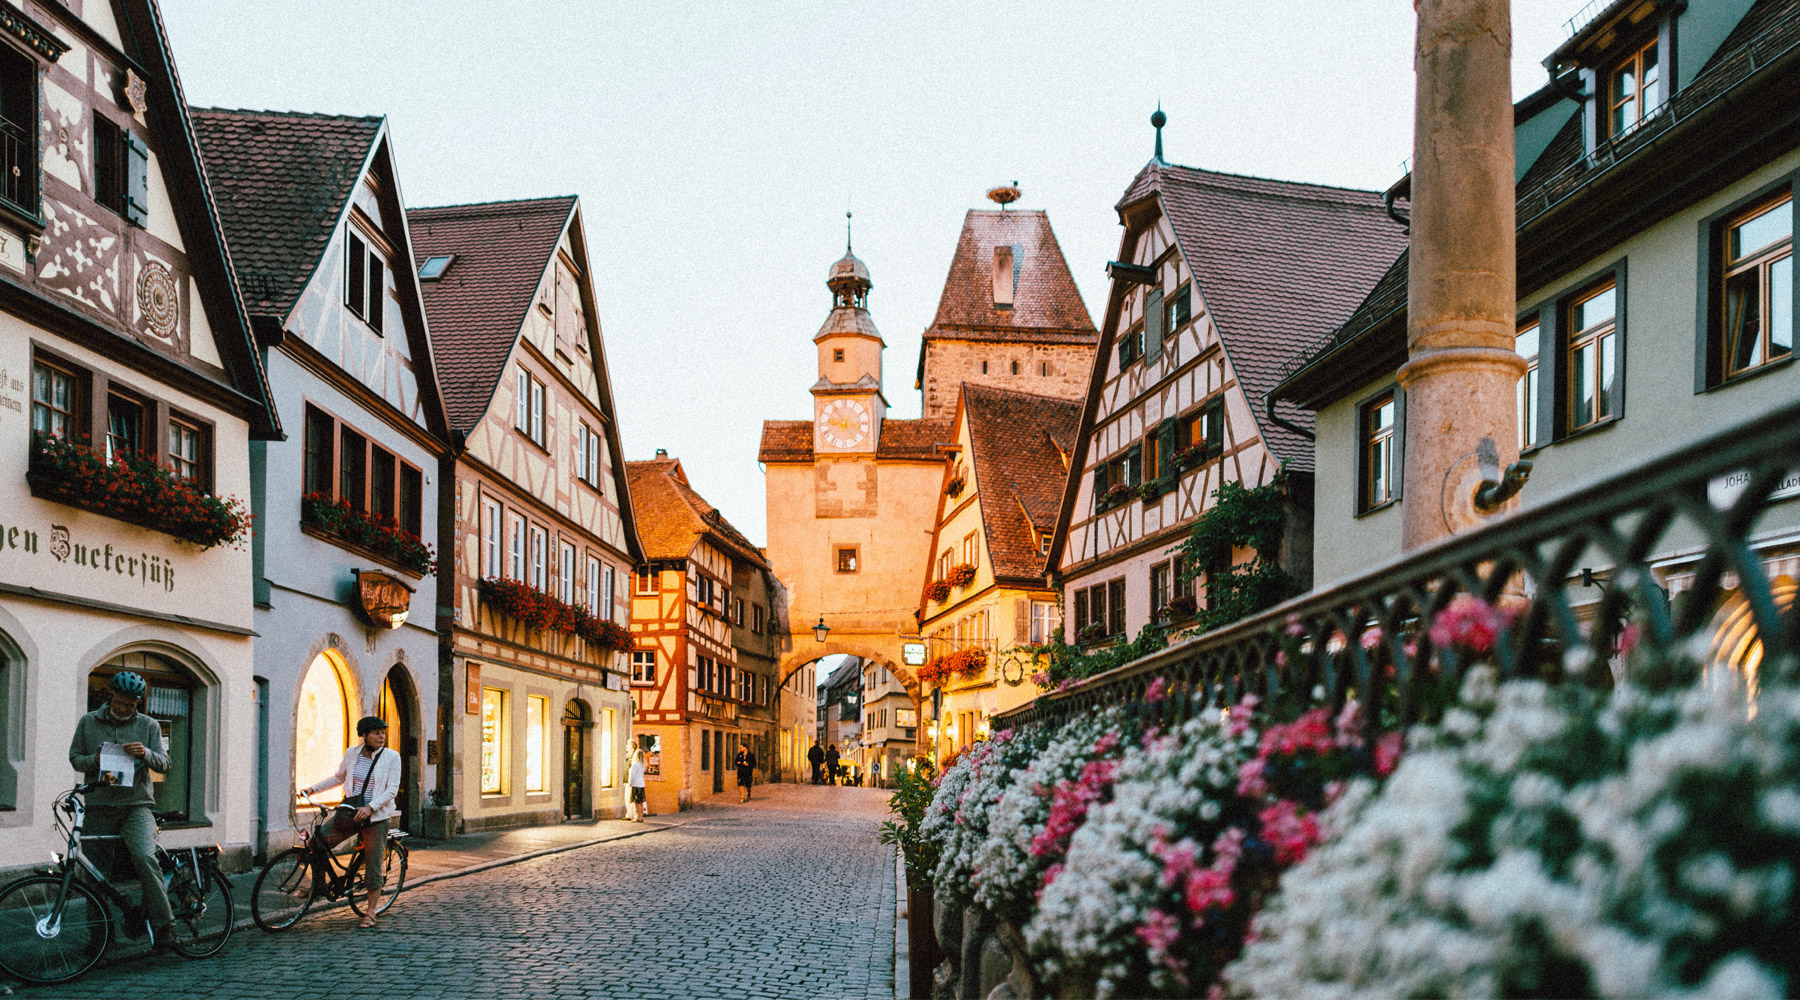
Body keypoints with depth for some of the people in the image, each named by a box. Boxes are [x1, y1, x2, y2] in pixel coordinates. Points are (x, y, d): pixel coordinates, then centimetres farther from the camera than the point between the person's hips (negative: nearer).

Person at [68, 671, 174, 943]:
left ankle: (162, 921, -18)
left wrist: (146, 754, -17)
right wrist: (94, 761, -10)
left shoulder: (149, 726, 7)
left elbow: (164, 765, 5)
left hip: (136, 805, -2)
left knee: (144, 857, -25)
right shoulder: (88, 723, 10)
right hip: (99, 807, 2)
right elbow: (74, 758, 11)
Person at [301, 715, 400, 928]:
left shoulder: (391, 757, -7)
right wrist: (313, 788, 7)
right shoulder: (352, 753, 3)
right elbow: (339, 777, 17)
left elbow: (392, 789, -12)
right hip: (350, 811, 3)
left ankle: (371, 912, 11)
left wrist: (370, 807, -24)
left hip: (375, 816, -3)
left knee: (373, 864, -2)